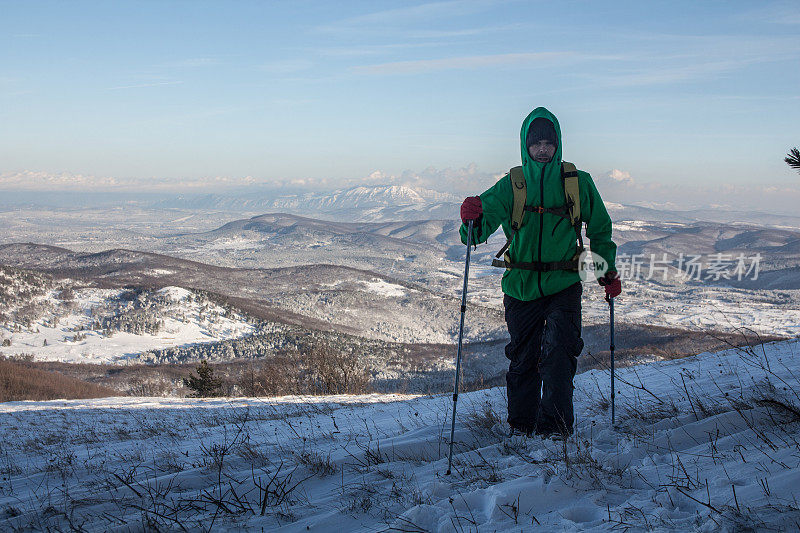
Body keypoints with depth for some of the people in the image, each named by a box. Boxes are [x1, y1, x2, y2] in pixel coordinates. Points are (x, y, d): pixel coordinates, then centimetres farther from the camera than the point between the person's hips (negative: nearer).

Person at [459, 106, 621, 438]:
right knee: (523, 360, 10)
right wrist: (474, 219, -30)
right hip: (521, 287, 1)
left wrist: (608, 271, 7)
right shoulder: (511, 185, 2)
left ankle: (554, 428, -12)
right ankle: (521, 427, 26)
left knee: (558, 351, -19)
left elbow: (600, 229, 16)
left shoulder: (578, 184, 2)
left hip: (564, 285, -1)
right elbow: (480, 230, -7)